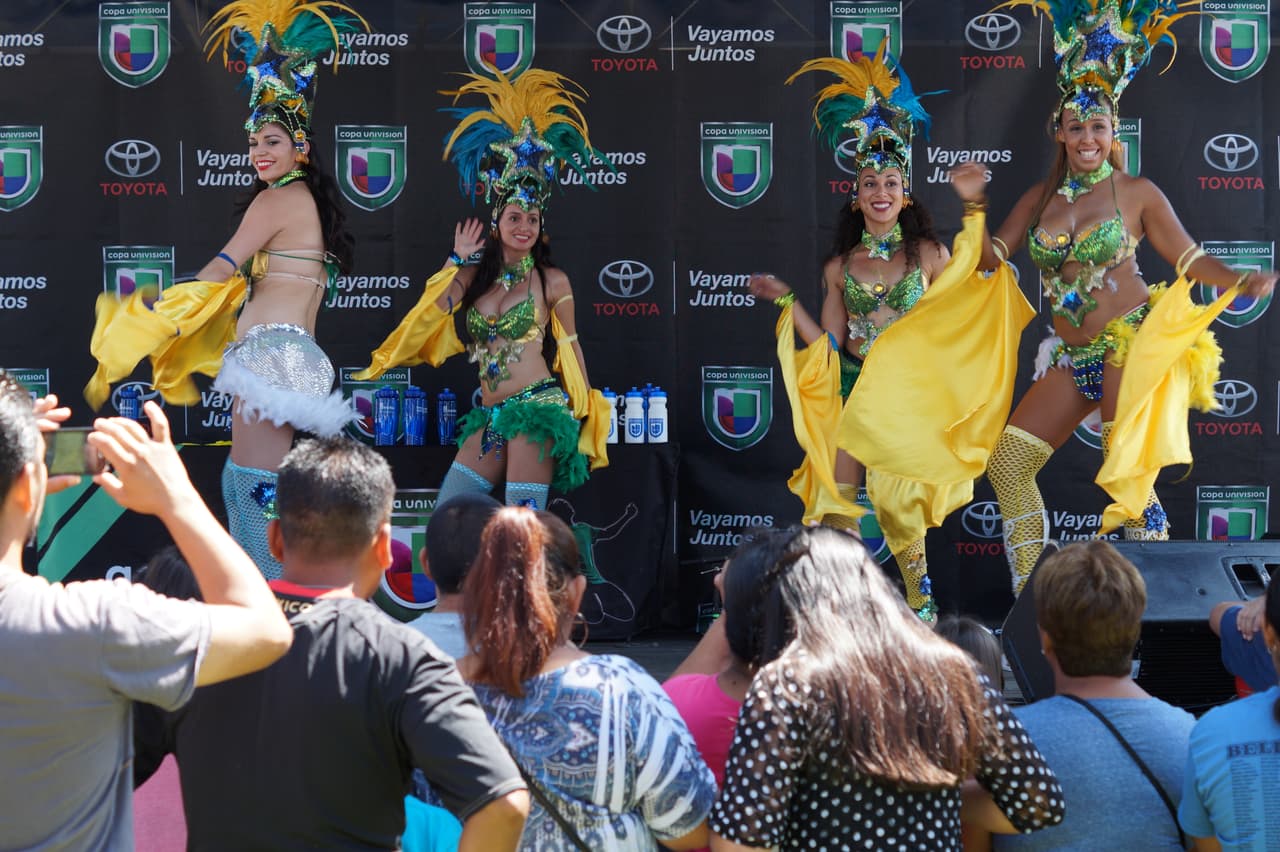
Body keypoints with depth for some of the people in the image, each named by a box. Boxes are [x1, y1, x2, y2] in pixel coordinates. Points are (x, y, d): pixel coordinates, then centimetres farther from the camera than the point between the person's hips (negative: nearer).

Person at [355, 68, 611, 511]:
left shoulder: (552, 282, 3)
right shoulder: (475, 276, 12)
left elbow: (571, 347, 8)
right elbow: (430, 314, -1)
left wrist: (584, 415, 8)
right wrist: (457, 261, 4)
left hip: (537, 408, -5)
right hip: (489, 416, 5)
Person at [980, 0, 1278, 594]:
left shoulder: (1137, 193, -1)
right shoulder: (1040, 199, 11)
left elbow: (1188, 258, -1)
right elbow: (992, 255, 11)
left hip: (1131, 343, -5)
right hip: (1071, 357, 6)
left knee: (1126, 476, -14)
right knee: (1009, 461, 0)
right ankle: (1027, 598, 9)